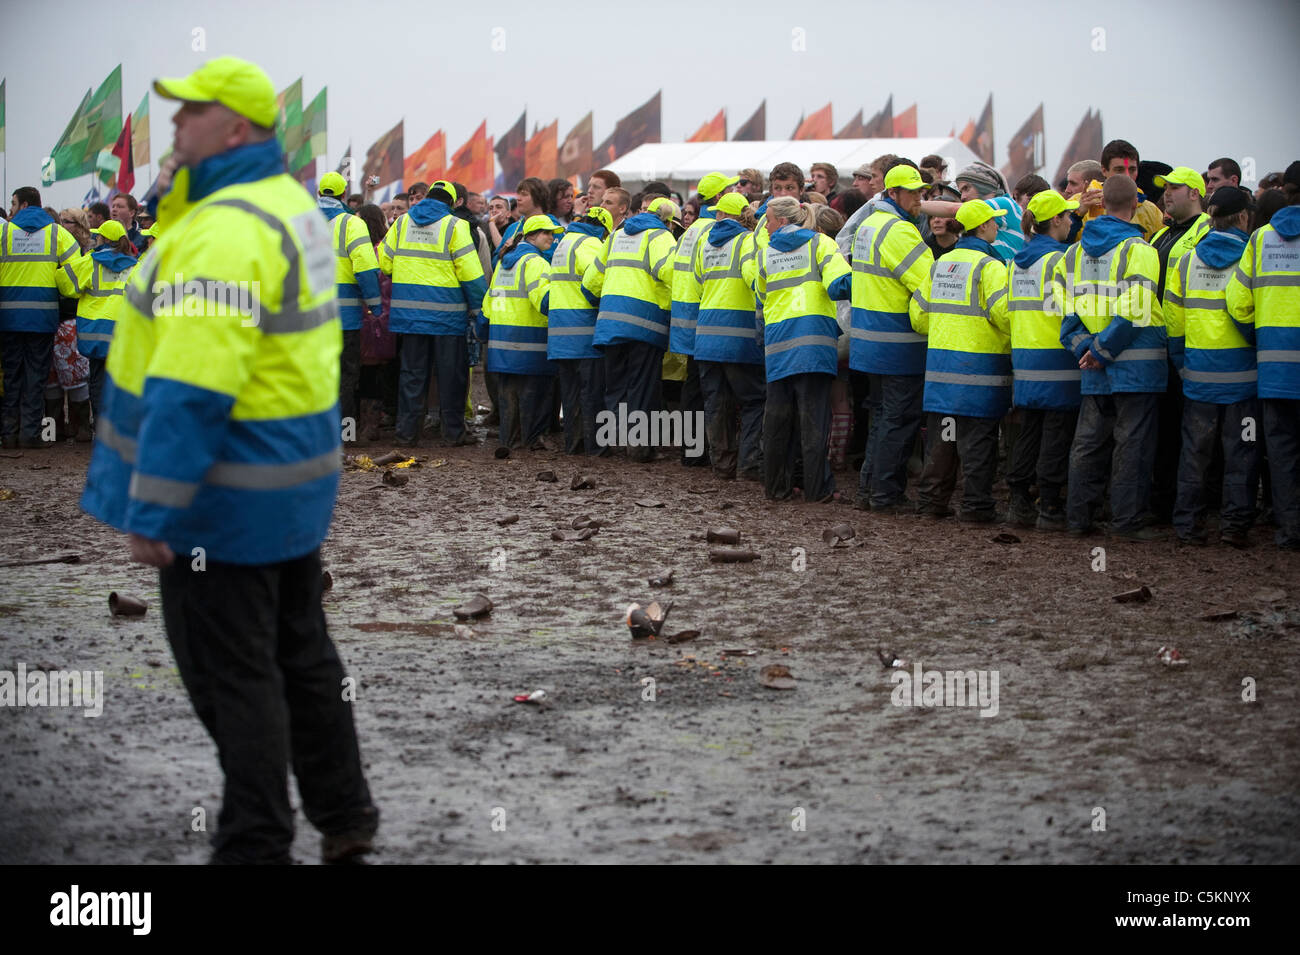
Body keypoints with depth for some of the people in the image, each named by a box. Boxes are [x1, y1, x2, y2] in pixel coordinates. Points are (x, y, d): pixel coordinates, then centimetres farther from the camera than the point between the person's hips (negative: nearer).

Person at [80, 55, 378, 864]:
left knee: (232, 676, 0)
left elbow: (191, 385, -28)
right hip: (295, 482, 10)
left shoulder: (225, 231, -22)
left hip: (225, 494, -10)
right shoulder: (293, 206, 10)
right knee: (301, 656, 20)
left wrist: (152, 509, -26)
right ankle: (345, 818, 31)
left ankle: (256, 846, 9)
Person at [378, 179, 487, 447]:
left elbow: (384, 263, 8)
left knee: (412, 371, 10)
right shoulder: (454, 226, -7)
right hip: (446, 312, -4)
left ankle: (406, 431, 9)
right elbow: (470, 272, -10)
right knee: (450, 373, 5)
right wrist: (479, 307, -2)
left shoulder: (402, 223, 6)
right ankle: (453, 431, 9)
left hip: (409, 311, 4)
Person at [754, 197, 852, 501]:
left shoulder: (765, 254, 11)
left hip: (777, 343, 2)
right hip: (814, 338, -2)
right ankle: (817, 488, -1)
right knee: (813, 418, -1)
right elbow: (840, 283, -12)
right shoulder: (820, 243, 2)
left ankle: (776, 486, 13)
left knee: (776, 417, 8)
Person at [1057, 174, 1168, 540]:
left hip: (1094, 371, 6)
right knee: (1133, 443, 0)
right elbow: (1135, 312, -19)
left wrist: (1083, 346, 0)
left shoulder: (1074, 252, 9)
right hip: (1136, 365, -6)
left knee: (1088, 442, 13)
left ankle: (1078, 517, 17)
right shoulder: (1138, 250, -11)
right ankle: (1127, 520, 2)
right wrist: (1102, 351, -13)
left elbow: (1063, 305, 5)